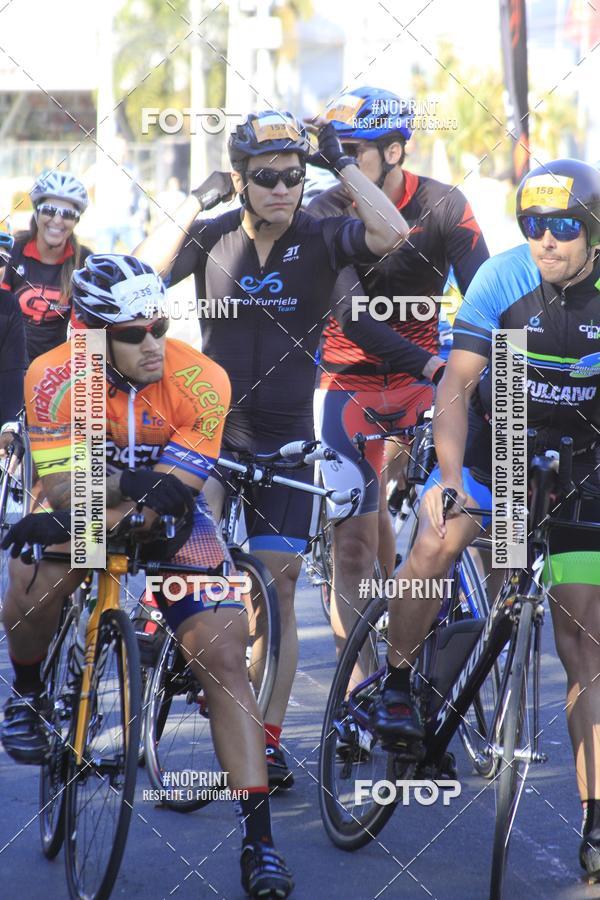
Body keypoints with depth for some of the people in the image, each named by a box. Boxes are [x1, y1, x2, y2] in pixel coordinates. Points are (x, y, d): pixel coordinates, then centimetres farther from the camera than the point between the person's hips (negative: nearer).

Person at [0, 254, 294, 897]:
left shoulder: (201, 382, -24)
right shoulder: (56, 378, -23)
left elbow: (168, 495, -26)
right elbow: (62, 488, -25)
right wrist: (126, 481, -44)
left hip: (172, 527, 0)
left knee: (224, 657, -15)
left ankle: (258, 842, -13)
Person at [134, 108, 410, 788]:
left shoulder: (319, 239, -4)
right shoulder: (213, 237, -1)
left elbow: (391, 235, -23)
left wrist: (341, 163, -18)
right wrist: (195, 199, -18)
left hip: (286, 439, 0)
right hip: (211, 425, 0)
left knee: (276, 588, 2)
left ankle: (269, 739, 8)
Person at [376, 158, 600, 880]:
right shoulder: (503, 278, -17)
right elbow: (456, 384, -20)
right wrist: (450, 474, -34)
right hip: (496, 435, 0)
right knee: (436, 542, -31)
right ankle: (395, 681, -5)